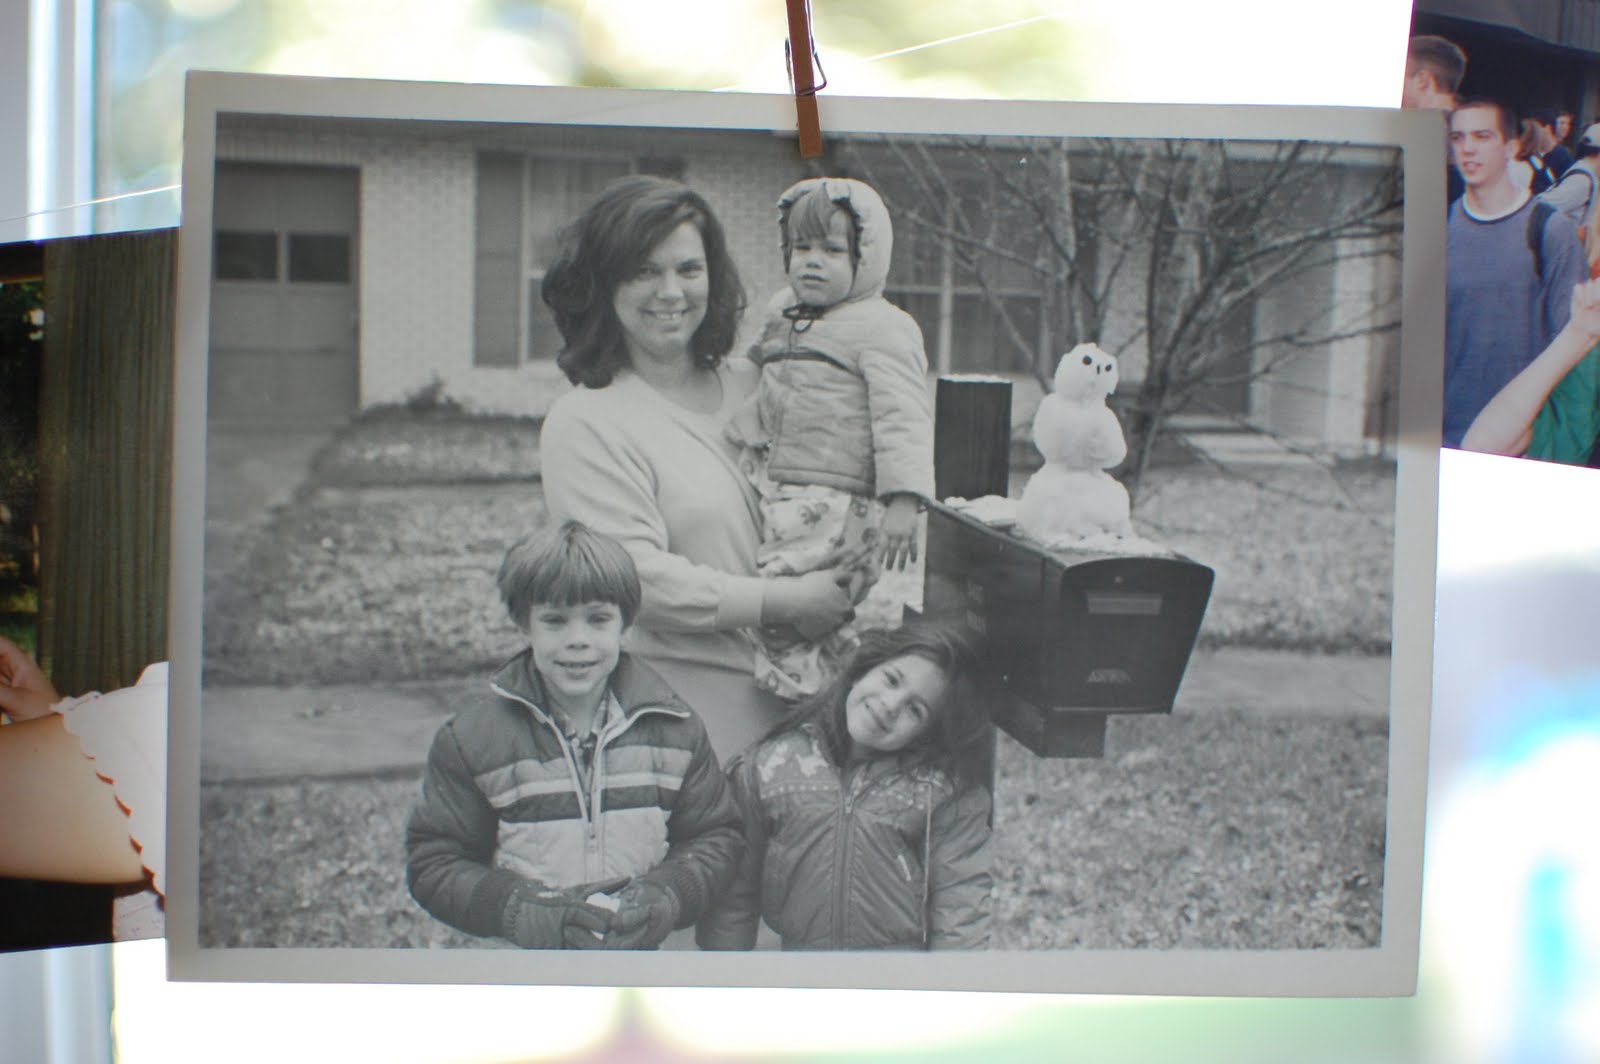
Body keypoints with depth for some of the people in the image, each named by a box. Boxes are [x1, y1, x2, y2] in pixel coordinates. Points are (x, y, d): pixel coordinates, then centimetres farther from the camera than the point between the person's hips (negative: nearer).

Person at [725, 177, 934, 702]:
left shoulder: (882, 328, -7)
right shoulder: (783, 317, 20)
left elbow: (903, 416, -15)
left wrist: (903, 500, -23)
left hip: (838, 505, -9)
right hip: (777, 496, 9)